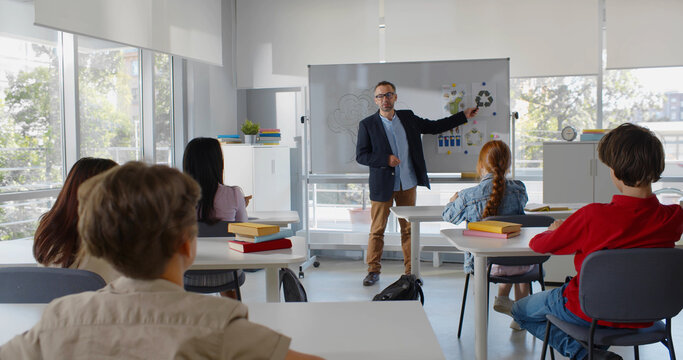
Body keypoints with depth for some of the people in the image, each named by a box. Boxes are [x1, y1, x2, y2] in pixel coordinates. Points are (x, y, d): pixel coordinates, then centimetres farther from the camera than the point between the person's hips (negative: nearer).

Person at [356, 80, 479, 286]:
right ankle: (373, 271, 12)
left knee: (409, 229, 8)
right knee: (377, 230, 1)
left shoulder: (407, 118, 8)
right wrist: (386, 159, -19)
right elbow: (360, 156, -5)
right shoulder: (367, 125, -3)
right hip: (382, 186, -3)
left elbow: (433, 127, 19)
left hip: (407, 184, 3)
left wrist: (463, 116, 20)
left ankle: (410, 271, 16)